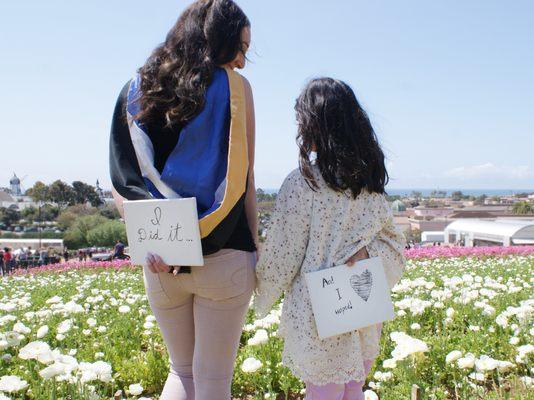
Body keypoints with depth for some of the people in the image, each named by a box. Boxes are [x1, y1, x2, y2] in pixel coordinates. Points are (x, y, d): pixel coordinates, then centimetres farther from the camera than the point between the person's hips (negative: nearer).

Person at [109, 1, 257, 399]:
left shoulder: (137, 88, 8)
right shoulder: (235, 86, -3)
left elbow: (121, 182, 1)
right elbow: (243, 180, -5)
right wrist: (254, 246, 2)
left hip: (159, 259, 4)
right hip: (222, 254, -4)